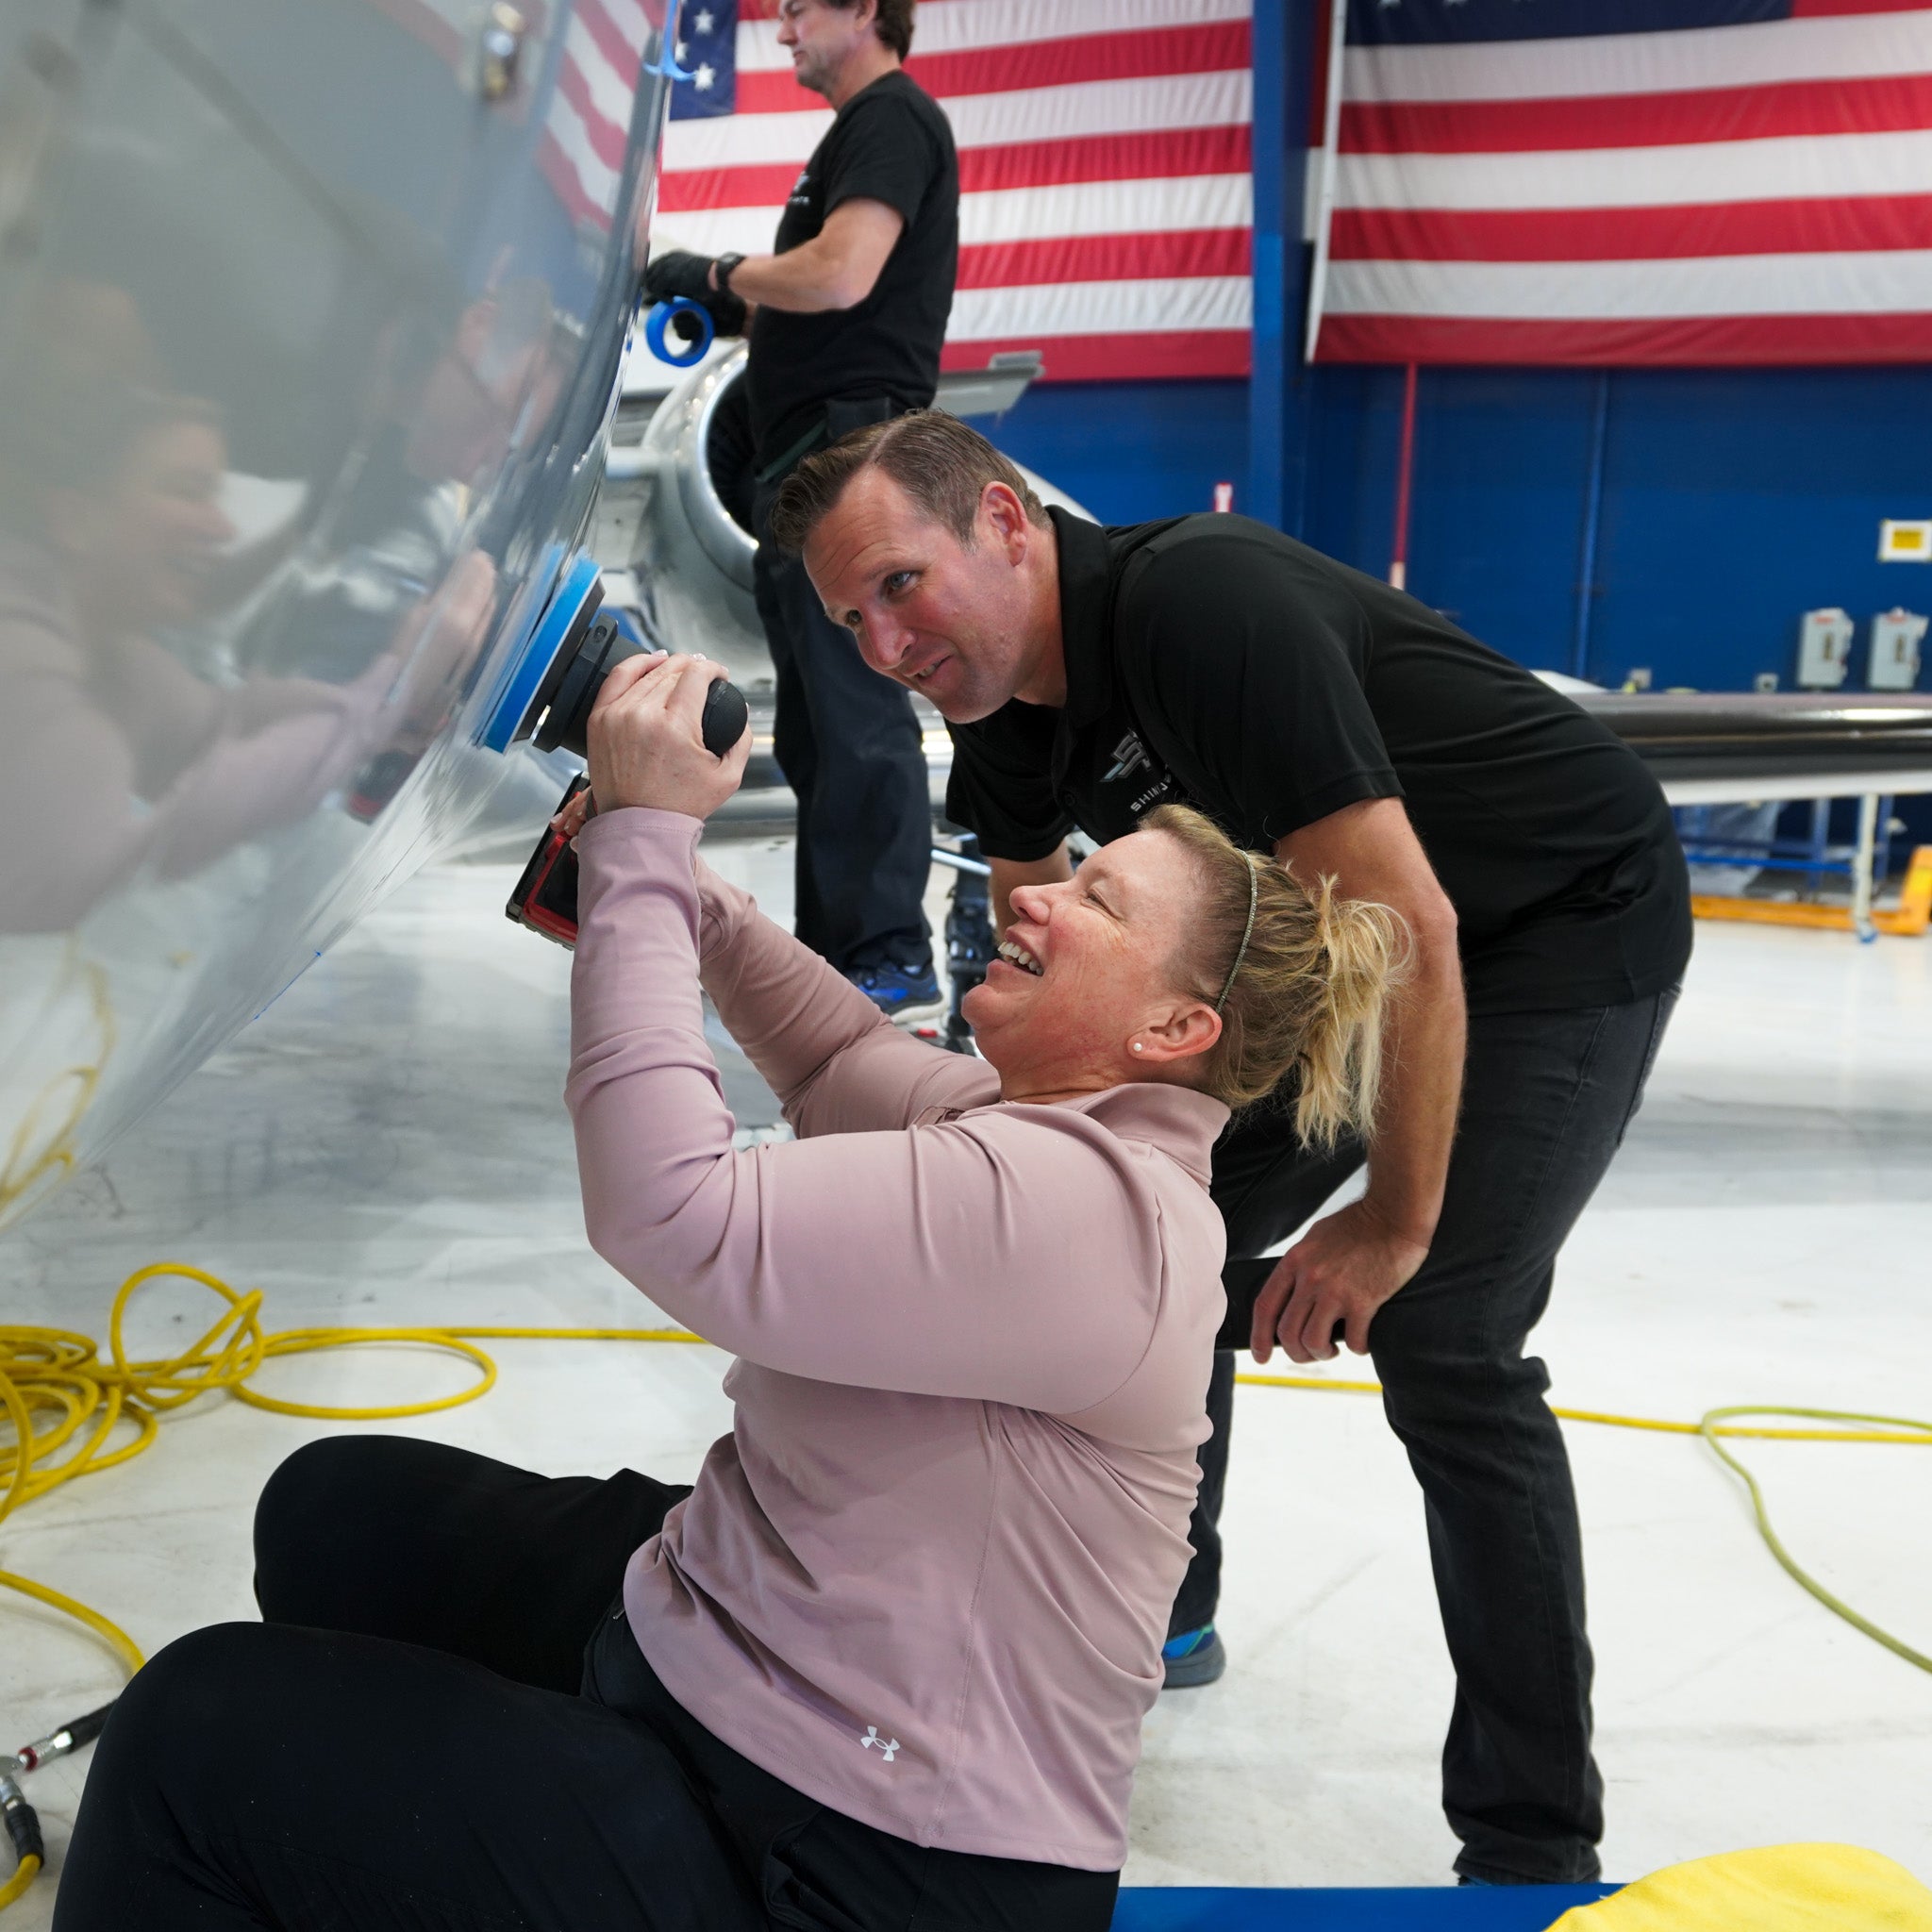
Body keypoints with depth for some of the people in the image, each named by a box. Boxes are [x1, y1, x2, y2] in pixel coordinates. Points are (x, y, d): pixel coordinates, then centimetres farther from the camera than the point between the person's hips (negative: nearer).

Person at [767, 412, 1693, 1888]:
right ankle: (1156, 1613, 31)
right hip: (1344, 935, 8)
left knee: (1444, 1346, -16)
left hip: (1571, 921, -8)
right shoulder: (1003, 718, -6)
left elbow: (1410, 930, -34)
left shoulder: (1201, 605, -33)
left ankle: (1535, 1848, -1)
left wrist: (1395, 1221, -25)